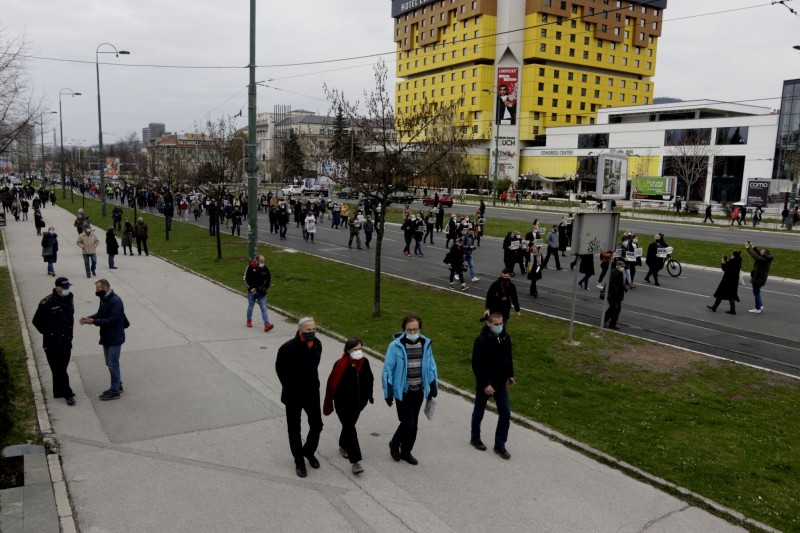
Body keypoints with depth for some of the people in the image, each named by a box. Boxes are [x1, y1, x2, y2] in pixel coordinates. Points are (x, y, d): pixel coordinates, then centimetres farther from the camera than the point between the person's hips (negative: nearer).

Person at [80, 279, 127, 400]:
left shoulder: (115, 301, -23)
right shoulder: (104, 299, 7)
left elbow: (112, 320, -27)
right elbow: (100, 314, 16)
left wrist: (93, 321, -26)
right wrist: (89, 318, -2)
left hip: (114, 339, -9)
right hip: (107, 337, 9)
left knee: (113, 364, -2)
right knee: (110, 363, 18)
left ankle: (115, 392, 8)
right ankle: (117, 386, 31)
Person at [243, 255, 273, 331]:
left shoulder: (265, 268, -2)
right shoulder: (250, 268, -13)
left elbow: (269, 279, 11)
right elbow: (246, 279, -8)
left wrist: (265, 287, -1)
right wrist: (251, 288, -15)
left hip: (261, 292, 2)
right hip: (252, 291, -2)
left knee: (263, 308, -7)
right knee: (251, 306, 15)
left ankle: (266, 325, -15)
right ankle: (249, 321, 38)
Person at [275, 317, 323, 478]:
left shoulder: (317, 344, -6)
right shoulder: (288, 348, -22)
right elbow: (280, 368, -7)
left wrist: (313, 382, 11)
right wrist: (289, 388, -2)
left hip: (312, 392, 4)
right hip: (293, 395, -4)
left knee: (317, 425, 11)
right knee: (294, 429, 10)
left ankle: (309, 452, 37)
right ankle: (299, 461, 28)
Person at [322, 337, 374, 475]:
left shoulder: (364, 362, -7)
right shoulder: (340, 365, -20)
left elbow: (369, 380, 8)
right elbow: (332, 384, -14)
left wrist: (369, 395, 16)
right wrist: (329, 404, -8)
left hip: (358, 402, 5)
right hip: (343, 404, -5)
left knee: (349, 425, 22)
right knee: (350, 428, -7)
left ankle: (343, 446, 48)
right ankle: (355, 461, -5)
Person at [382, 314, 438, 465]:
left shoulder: (426, 344, 0)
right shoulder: (396, 346, -14)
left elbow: (431, 367, 10)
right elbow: (387, 370, -9)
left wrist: (433, 387, 11)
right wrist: (388, 392, -9)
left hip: (419, 391, 5)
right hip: (402, 392, -4)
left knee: (414, 424, 12)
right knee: (408, 423, -6)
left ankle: (406, 452, 30)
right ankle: (394, 444, 22)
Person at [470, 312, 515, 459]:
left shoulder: (505, 337, -4)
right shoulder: (481, 341, -23)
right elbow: (476, 365, -22)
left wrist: (510, 375, 17)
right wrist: (485, 384, -23)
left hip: (501, 383, 5)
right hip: (484, 384, -5)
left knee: (505, 413, 3)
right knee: (479, 413, 14)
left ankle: (500, 445, 16)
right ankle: (475, 438, 36)